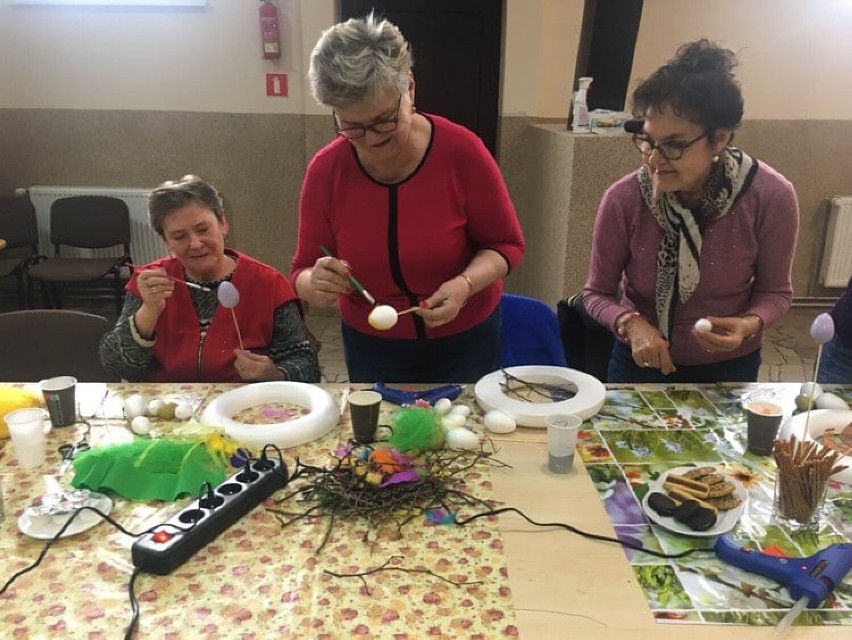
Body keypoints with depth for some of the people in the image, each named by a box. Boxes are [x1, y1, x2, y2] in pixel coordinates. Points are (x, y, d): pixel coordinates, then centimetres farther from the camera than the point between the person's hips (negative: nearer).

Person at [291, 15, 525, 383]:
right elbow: (303, 274, -9)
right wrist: (316, 286, -32)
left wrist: (465, 284, -30)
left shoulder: (462, 151, -20)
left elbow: (506, 244, -10)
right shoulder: (325, 170, -16)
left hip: (465, 340, -1)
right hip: (370, 346, 1)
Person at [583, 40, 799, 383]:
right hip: (640, 362, -1)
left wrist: (749, 324, -27)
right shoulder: (623, 199, -24)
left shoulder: (771, 197, -22)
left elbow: (775, 291, -7)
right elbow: (597, 293, -11)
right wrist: (631, 324, -30)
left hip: (730, 367, 1)